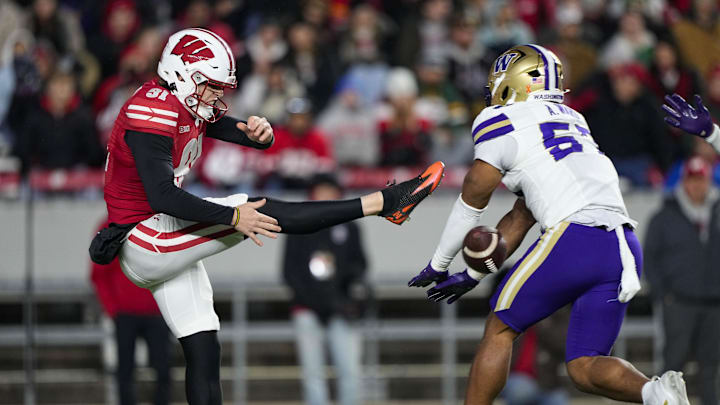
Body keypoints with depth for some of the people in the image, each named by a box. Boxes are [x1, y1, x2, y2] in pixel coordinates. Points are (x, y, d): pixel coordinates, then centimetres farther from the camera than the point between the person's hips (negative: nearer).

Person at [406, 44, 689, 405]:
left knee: (500, 329, 11)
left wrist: (438, 266, 28)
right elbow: (520, 219, 30)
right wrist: (472, 275, 34)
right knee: (583, 368, 9)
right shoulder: (571, 120, 28)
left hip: (575, 238, -7)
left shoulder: (502, 122, 5)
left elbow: (470, 205, 13)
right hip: (625, 249, 7)